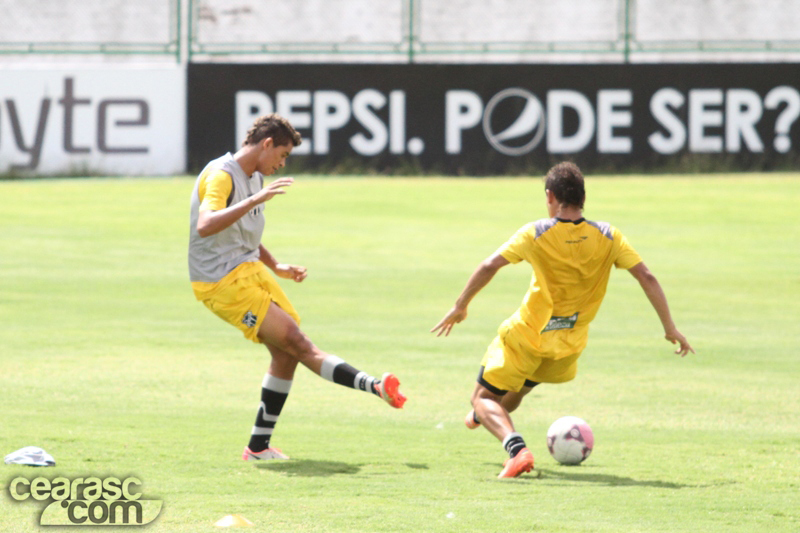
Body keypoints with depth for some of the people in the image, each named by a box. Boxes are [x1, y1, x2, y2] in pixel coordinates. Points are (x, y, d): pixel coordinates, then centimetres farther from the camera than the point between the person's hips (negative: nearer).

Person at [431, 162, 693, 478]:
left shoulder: (536, 234, -13)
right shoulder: (608, 238, -7)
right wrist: (670, 328, 0)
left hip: (526, 338, -4)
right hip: (570, 346, 4)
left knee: (484, 398, 5)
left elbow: (489, 267, -14)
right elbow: (647, 279, -8)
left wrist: (460, 306, -1)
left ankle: (516, 448, -20)